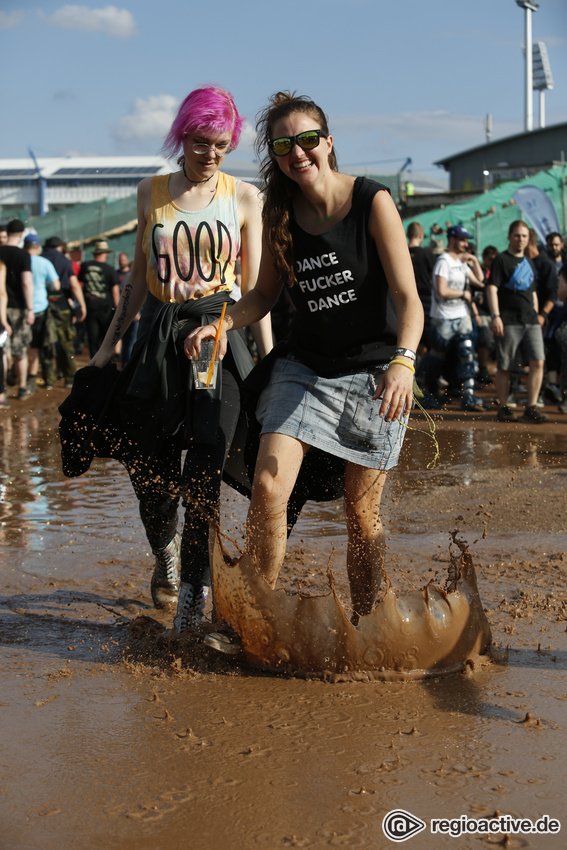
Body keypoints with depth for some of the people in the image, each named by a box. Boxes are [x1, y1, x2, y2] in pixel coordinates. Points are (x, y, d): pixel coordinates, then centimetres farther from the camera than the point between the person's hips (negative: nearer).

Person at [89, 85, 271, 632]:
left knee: (205, 464, -10)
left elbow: (255, 287, 5)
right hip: (158, 333, 2)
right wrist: (110, 342, 15)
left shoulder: (244, 198, 5)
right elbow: (139, 277, 15)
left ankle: (192, 588, -2)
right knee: (148, 462, 4)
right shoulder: (151, 192, 9)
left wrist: (269, 357, -1)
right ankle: (166, 551, 34)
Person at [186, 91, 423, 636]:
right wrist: (222, 324, -5)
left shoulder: (372, 202, -11)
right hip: (304, 368, 3)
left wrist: (403, 362, -32)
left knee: (362, 515, 4)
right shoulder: (279, 214, 1)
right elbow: (265, 294, 14)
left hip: (372, 375, -3)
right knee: (267, 489, -15)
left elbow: (408, 297, -15)